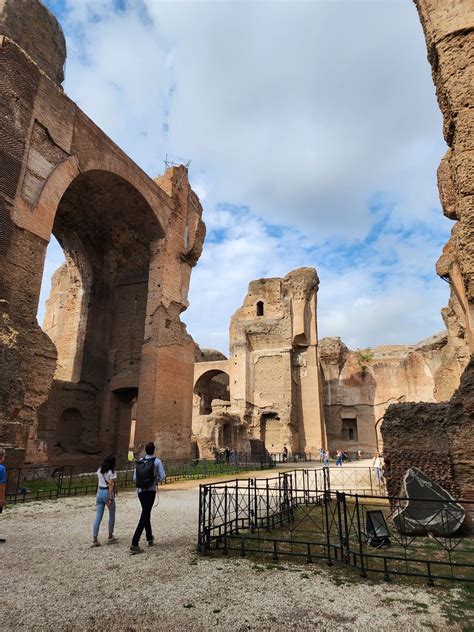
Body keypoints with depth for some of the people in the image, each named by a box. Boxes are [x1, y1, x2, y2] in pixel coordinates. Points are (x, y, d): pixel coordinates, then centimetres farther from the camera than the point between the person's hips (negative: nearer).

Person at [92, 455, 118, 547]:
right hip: (107, 493, -5)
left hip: (99, 492, 5)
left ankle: (95, 539, 2)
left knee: (98, 517, 6)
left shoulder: (99, 470, 5)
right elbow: (111, 485, -17)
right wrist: (111, 498, -18)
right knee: (112, 515, 14)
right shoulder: (111, 472, -12)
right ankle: (110, 537, 23)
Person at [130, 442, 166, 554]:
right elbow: (162, 477, -7)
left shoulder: (139, 461, 4)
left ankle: (150, 538, 36)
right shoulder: (157, 461, -7)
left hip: (140, 490, 5)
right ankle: (134, 543, -12)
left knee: (146, 513, 21)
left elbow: (135, 478, 7)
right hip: (150, 490, -5)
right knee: (145, 515, -3)